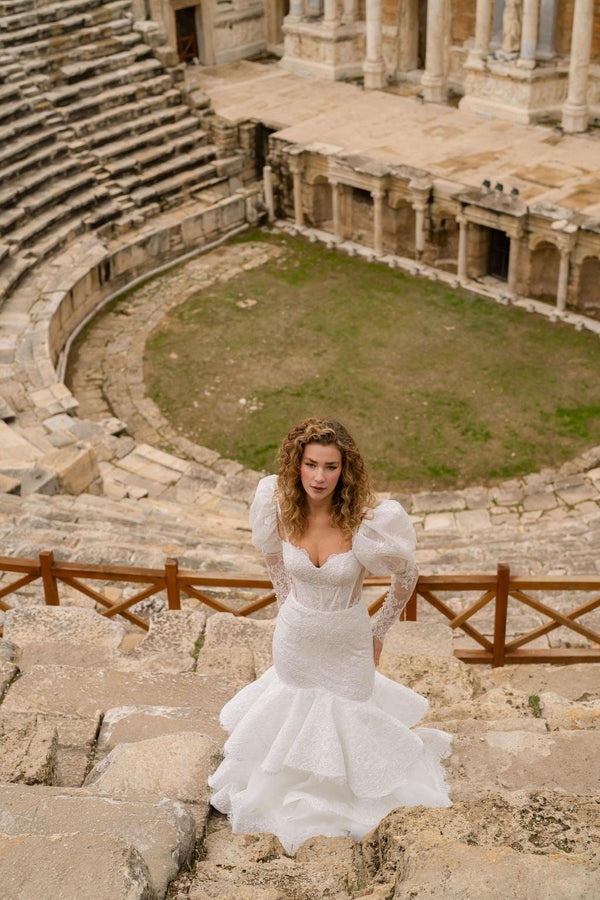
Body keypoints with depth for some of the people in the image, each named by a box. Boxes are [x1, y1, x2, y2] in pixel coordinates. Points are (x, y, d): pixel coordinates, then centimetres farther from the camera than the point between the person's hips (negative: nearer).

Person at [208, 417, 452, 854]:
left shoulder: (365, 520, -31)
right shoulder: (281, 506, -22)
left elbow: (406, 576, -12)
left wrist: (379, 633, -2)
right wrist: (288, 603, 9)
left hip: (347, 638, -2)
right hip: (295, 634, 3)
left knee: (347, 712, 18)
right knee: (294, 696, 26)